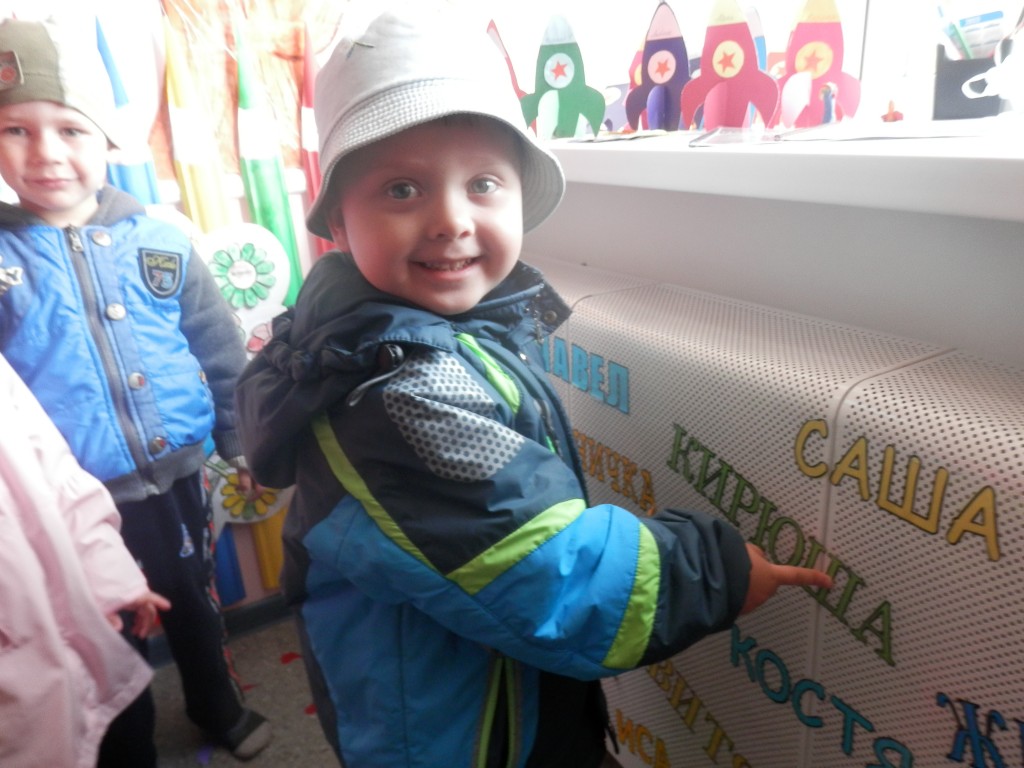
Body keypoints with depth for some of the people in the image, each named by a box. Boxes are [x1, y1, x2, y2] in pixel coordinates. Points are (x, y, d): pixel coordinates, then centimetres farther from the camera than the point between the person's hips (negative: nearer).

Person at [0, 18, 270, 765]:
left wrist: (243, 444, 8)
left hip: (175, 477, 2)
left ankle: (219, 707, 51)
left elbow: (219, 352, 3)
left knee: (196, 606, 23)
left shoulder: (160, 240, -5)